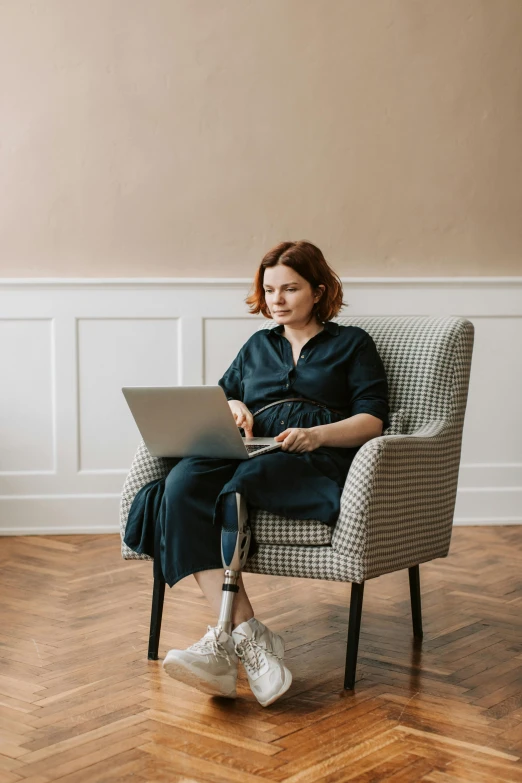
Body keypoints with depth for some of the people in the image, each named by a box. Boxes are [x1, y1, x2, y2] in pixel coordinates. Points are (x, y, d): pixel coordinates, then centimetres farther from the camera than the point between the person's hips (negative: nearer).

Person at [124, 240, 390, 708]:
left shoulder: (352, 343, 18)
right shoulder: (258, 346, 33)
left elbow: (373, 420, 6)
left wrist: (318, 434, -13)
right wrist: (233, 407, 4)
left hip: (318, 458, -4)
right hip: (249, 451, 4)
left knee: (241, 483, -37)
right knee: (184, 483, -31)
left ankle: (226, 640, -37)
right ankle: (248, 638, -41)